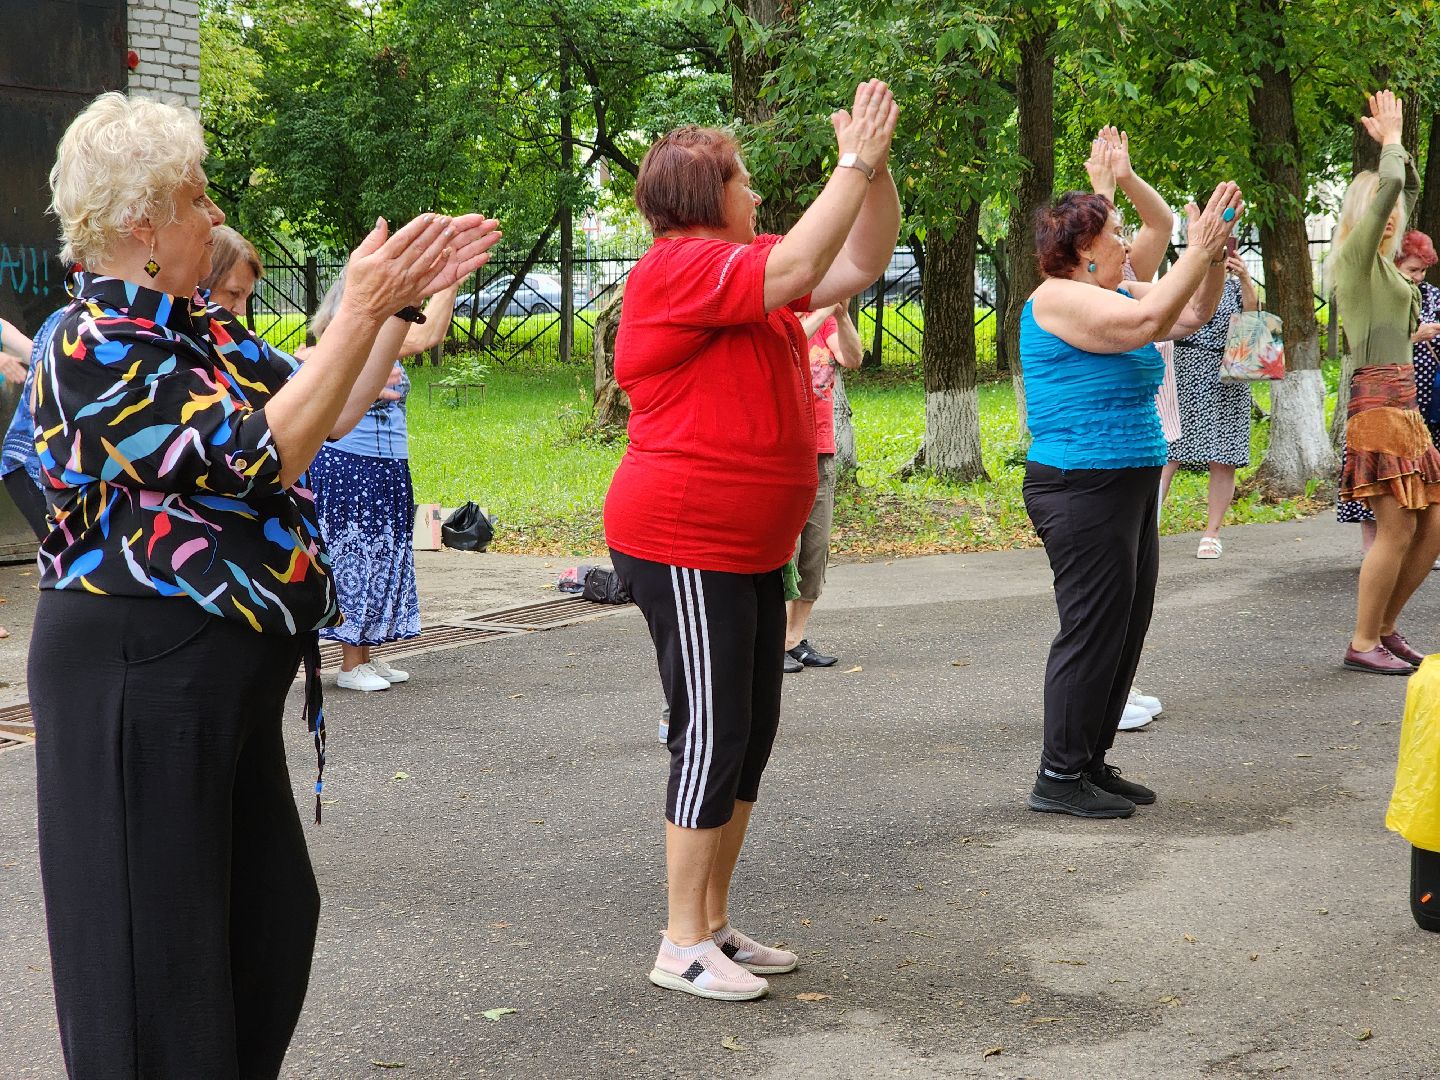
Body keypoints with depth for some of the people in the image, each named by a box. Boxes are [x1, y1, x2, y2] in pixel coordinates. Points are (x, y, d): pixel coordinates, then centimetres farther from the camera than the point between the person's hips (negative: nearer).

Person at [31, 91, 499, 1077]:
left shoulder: (198, 327, 10)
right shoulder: (92, 347, -18)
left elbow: (322, 408, 14)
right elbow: (258, 456, -25)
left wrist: (407, 298, 5)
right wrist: (361, 311, -24)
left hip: (226, 670, 10)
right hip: (138, 671, -10)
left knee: (273, 918, 18)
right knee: (157, 947, 1)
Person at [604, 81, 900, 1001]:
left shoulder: (740, 268, 16)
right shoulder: (680, 265, -13)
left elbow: (863, 263, 13)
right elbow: (796, 269, -28)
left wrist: (877, 166, 0)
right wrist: (855, 163, -20)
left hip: (749, 547, 10)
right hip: (685, 544, -10)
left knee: (752, 733, 12)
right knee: (712, 733, -7)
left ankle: (715, 924, 21)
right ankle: (684, 945, 2)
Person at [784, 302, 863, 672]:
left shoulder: (825, 320, 11)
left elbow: (853, 359, -5)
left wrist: (841, 314, -19)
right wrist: (823, 310, -27)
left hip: (821, 451, 6)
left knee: (816, 551, 5)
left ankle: (797, 638, 12)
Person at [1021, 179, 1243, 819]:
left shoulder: (1112, 292, 16)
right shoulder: (1058, 297, -12)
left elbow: (1191, 315, 19)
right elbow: (1144, 322, -24)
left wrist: (1215, 252, 4)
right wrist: (1199, 250, -16)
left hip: (1130, 487, 10)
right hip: (1082, 486, -10)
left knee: (1127, 629, 12)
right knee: (1094, 631, -7)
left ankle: (1091, 762, 20)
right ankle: (1059, 777, 0)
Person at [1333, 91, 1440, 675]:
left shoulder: (1383, 261, 18)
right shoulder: (1355, 254, -5)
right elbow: (1388, 187, -16)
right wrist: (1391, 139, -1)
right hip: (1377, 401, -9)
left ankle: (1385, 627, 16)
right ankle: (1363, 643, -3)